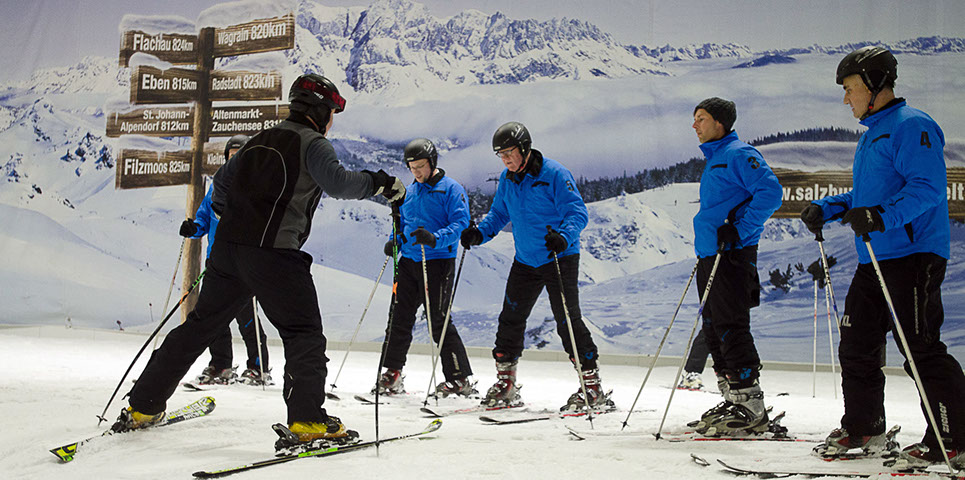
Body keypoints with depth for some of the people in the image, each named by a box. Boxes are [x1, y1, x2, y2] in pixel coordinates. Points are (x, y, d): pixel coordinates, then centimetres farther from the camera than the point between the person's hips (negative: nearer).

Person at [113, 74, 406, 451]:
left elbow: (222, 179, 31)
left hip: (227, 246, 8)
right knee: (304, 333, 0)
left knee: (201, 325, 17)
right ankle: (307, 419, -11)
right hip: (273, 252, -7)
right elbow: (336, 182, -19)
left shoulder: (261, 140, 22)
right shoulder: (312, 143, -1)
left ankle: (142, 407, 24)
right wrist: (379, 183, -8)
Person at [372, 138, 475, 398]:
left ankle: (460, 379, 1)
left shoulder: (451, 189, -4)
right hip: (409, 261, 6)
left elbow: (460, 223, -12)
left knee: (438, 321, -8)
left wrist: (435, 238, -28)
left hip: (438, 262, -6)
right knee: (399, 317, 5)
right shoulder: (408, 191, 17)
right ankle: (391, 373, 16)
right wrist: (395, 242, 4)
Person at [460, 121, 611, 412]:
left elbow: (577, 212, -18)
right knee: (510, 319, 7)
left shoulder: (554, 174, -14)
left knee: (568, 321, -8)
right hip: (525, 261, 7)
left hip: (560, 259, -7)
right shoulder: (507, 180, 6)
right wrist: (479, 233, -2)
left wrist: (564, 237, -36)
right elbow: (499, 214, 16)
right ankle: (505, 383, 21)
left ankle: (592, 386, 2)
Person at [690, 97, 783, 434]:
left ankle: (750, 406, -5)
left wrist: (739, 231, -21)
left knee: (730, 327, -10)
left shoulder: (738, 154, -8)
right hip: (710, 255, 10)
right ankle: (732, 399, 18)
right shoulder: (712, 160, 22)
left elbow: (770, 191, -19)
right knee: (714, 329, 11)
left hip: (732, 255, -10)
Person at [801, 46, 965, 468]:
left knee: (922, 350, -7)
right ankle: (862, 429, 25)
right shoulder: (872, 133, 21)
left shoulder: (912, 125, -9)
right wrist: (827, 209, 16)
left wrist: (882, 216, -31)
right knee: (856, 346, 12)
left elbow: (927, 188, -21)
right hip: (873, 259, 10)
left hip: (913, 255, -10)